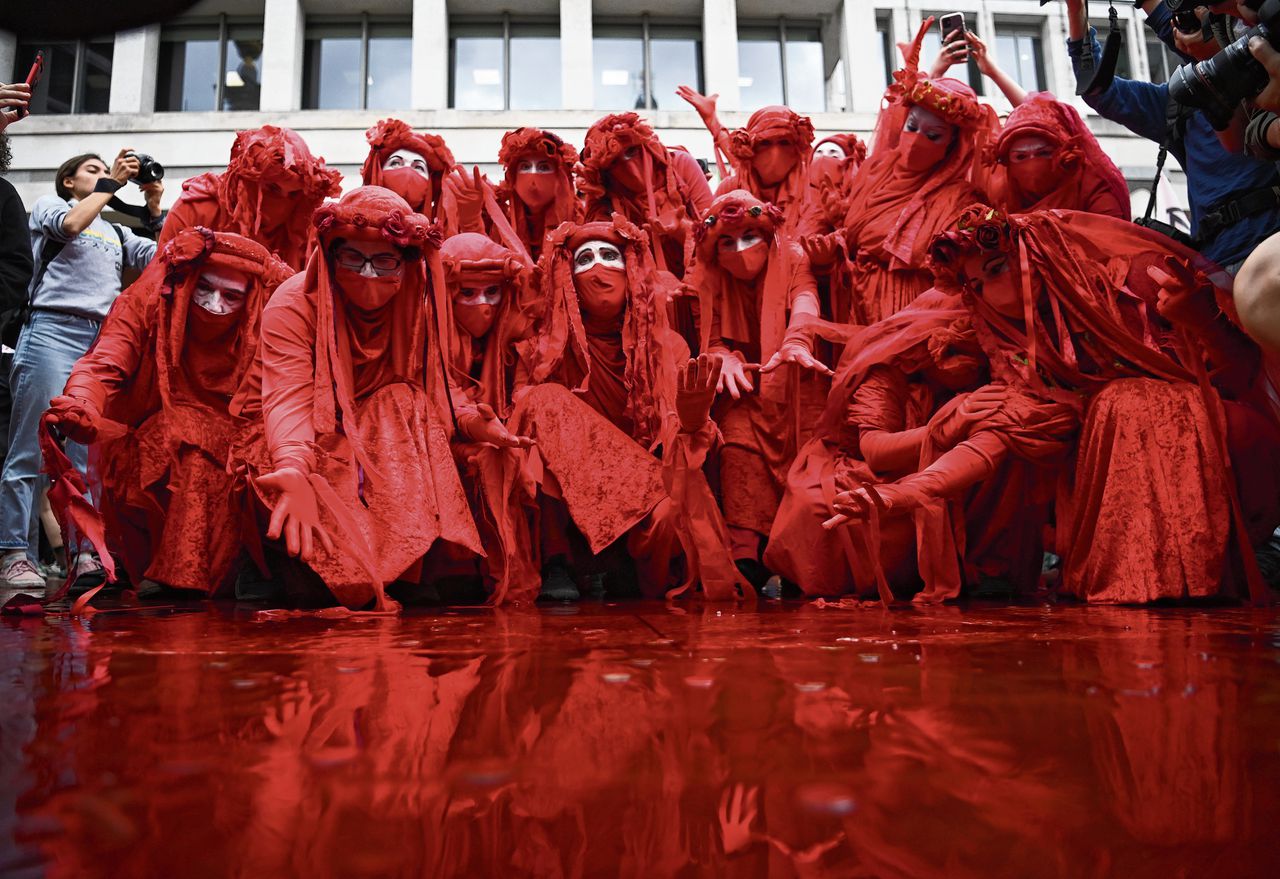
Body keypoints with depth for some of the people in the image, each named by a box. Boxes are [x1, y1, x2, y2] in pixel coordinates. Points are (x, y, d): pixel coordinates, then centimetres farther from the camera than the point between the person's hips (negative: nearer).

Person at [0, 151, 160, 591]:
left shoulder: (116, 232, 27)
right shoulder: (49, 206, 14)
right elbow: (71, 224, -9)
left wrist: (155, 208, 11)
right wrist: (111, 183, -2)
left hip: (104, 341, 5)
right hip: (53, 331, -5)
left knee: (89, 453, 0)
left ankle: (83, 553, 1)